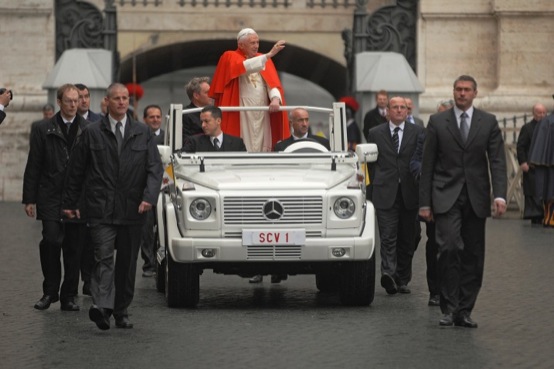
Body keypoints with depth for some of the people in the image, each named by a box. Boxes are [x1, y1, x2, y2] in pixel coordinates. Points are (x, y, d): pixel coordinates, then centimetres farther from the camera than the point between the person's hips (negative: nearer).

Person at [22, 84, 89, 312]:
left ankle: (68, 296, 12)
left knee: (74, 249, 3)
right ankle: (50, 291, 2)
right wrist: (29, 199, 1)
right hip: (51, 198, -1)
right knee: (51, 241, -13)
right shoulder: (43, 130, 5)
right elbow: (33, 167, 5)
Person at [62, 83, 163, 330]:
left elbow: (155, 168, 2)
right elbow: (76, 170, 10)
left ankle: (121, 312, 18)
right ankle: (101, 306, -27)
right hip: (101, 210, -2)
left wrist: (149, 197, -13)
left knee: (127, 263, 8)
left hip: (132, 210, 2)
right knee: (104, 258, -15)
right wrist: (70, 203, 8)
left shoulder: (143, 133, 9)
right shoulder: (92, 133, 5)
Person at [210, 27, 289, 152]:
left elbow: (273, 83, 2)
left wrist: (275, 98, -19)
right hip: (240, 114, -4)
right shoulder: (230, 57, 3)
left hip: (263, 113, 4)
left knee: (263, 148, 0)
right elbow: (245, 66, -19)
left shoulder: (264, 60, 16)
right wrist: (269, 55, -26)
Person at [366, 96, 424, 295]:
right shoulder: (375, 133, 9)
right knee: (388, 238, -12)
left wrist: (421, 190, -5)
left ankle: (402, 280, 16)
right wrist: (372, 193, 6)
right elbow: (370, 163, 11)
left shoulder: (417, 132, 8)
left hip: (409, 194, 1)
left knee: (407, 240, 7)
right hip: (385, 194, -1)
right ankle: (388, 274, -24)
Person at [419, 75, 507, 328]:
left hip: (476, 199, 2)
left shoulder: (488, 122, 7)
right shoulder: (437, 122, 5)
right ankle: (449, 308, -11)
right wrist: (425, 202, 0)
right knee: (449, 248, -18)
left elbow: (497, 162, 2)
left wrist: (500, 195, -12)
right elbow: (427, 165, 5)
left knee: (473, 257, 3)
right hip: (447, 197, -2)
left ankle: (464, 311, 11)